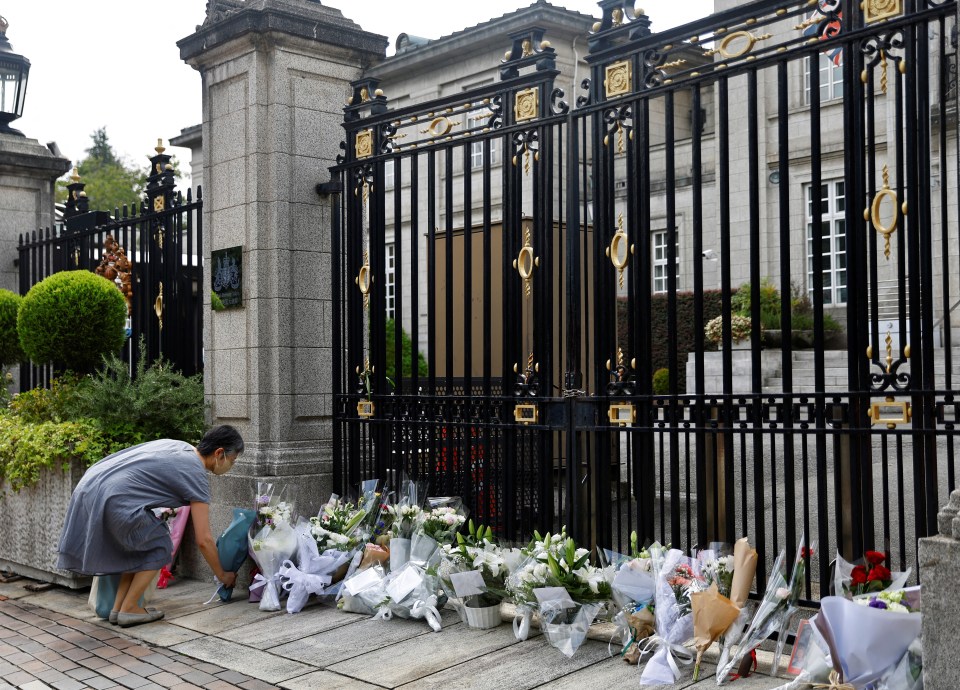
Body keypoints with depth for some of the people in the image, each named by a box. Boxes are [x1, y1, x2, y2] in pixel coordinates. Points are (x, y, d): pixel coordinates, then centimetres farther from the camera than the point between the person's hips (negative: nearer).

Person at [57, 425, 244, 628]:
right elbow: (203, 540, -2)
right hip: (113, 501, -9)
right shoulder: (196, 474, -4)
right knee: (160, 548, 9)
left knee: (143, 544, 22)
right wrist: (222, 575, 11)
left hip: (89, 486, 9)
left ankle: (118, 607, 22)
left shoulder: (176, 444, 19)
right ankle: (129, 610, 11)